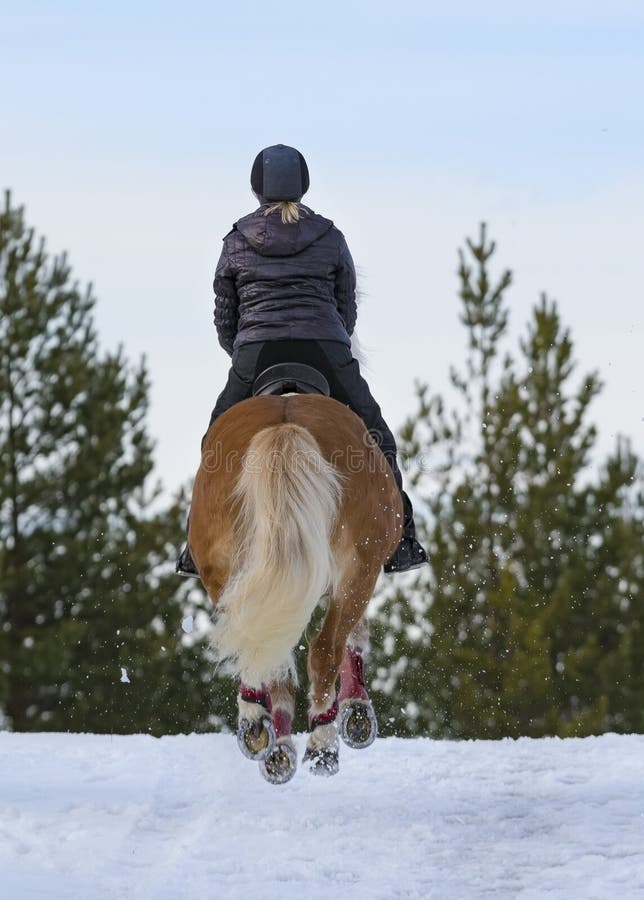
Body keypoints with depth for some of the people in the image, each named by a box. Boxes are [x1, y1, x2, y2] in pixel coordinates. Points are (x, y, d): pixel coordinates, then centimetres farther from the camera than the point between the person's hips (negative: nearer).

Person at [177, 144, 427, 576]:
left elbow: (224, 319, 13)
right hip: (327, 354, 0)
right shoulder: (331, 239, 10)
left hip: (256, 355, 0)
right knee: (376, 439, 15)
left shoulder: (237, 242, 9)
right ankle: (401, 542, 8)